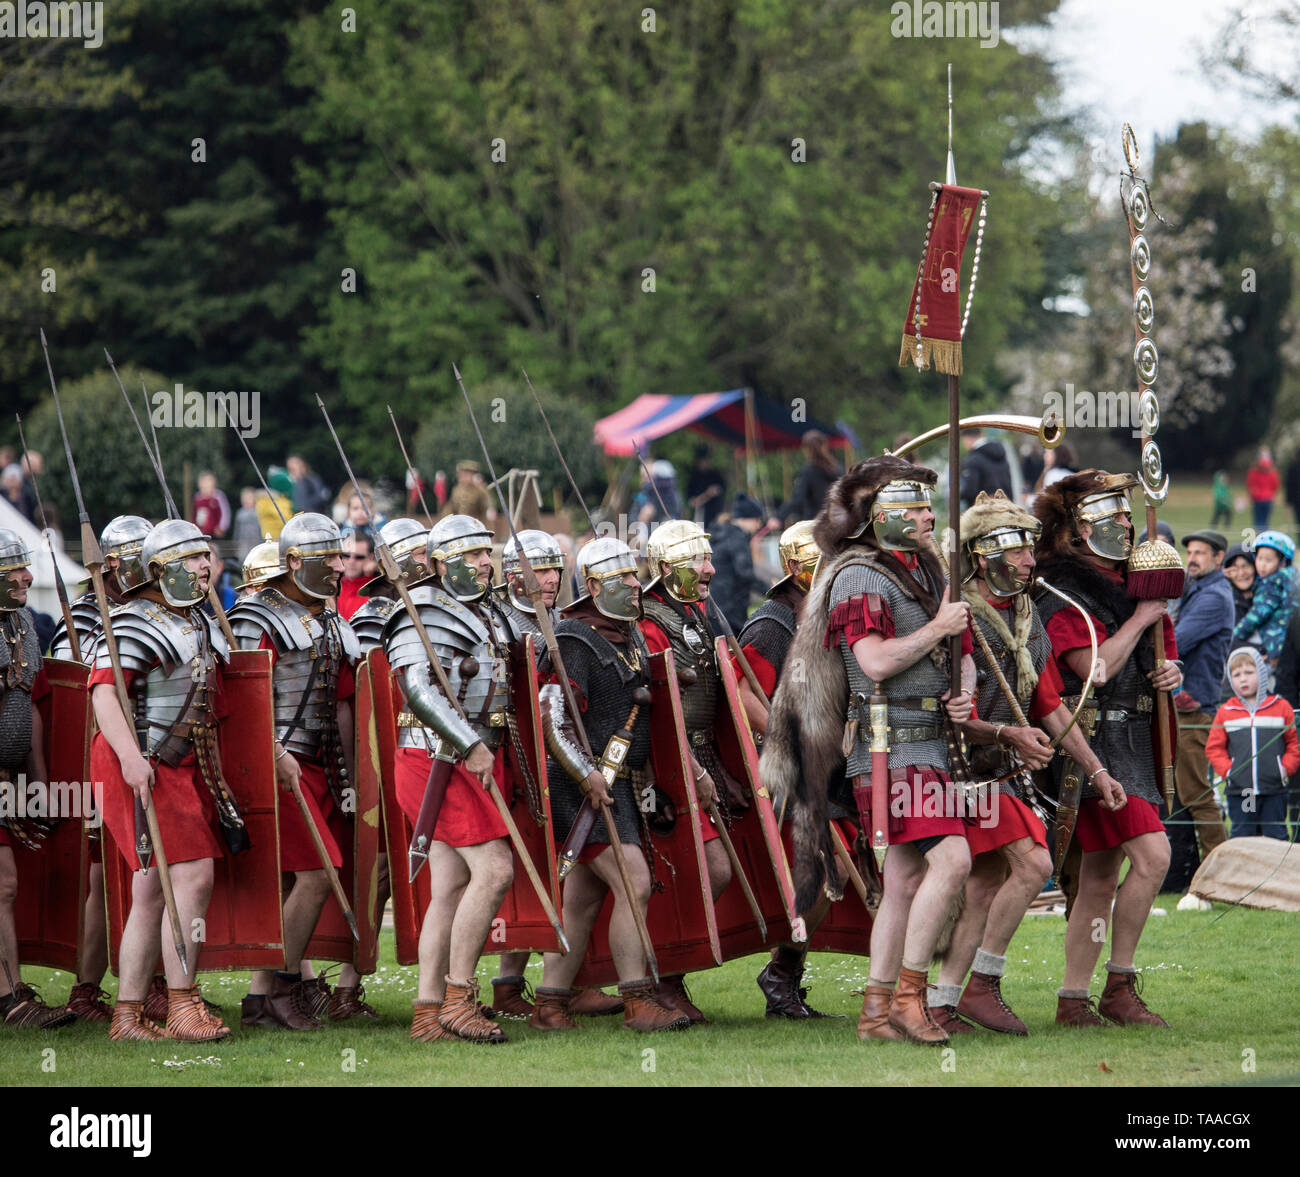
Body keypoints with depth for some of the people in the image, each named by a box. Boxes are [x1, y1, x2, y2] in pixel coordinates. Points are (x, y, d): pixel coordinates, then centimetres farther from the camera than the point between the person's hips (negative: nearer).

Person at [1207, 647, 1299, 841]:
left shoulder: (1281, 708, 3)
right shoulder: (1225, 712, 5)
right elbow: (1214, 748, 7)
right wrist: (1227, 770, -6)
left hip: (1274, 789, -1)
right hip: (1239, 792, 1)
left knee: (1276, 836, 4)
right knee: (1242, 836, 3)